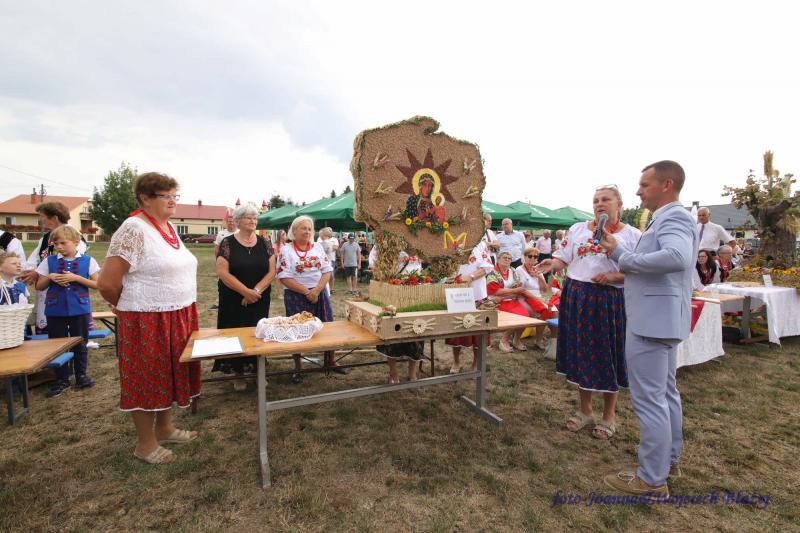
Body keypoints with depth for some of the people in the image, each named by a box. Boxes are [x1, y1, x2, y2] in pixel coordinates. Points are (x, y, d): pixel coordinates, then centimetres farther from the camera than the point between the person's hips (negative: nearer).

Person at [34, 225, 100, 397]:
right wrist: (50, 277, -11)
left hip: (80, 309, -2)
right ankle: (62, 381, 20)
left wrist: (76, 278, -15)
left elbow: (97, 284, -4)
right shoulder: (49, 261, 4)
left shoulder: (87, 261, -2)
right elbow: (39, 287, 9)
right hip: (55, 310, 2)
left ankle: (81, 376, 22)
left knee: (80, 344, 8)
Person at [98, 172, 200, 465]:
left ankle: (165, 427, 37)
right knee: (147, 379, 7)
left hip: (179, 317, 8)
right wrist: (126, 306, -1)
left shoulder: (170, 227, 10)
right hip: (147, 321, -8)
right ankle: (145, 443, 25)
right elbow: (107, 284, -18)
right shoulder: (134, 229, -17)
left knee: (170, 373, 18)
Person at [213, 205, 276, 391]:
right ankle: (238, 372, 20)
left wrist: (256, 290, -14)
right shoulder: (228, 243, -6)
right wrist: (245, 291, -18)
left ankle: (257, 369, 22)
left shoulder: (263, 243, 2)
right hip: (234, 300, -2)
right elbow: (223, 272, -13)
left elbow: (271, 270, -2)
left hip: (259, 300, 2)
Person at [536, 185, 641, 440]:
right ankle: (584, 410, 28)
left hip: (609, 302, -3)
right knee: (580, 353, 10)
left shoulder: (632, 235, -1)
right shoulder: (577, 229, 9)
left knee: (606, 355, 5)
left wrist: (613, 277, -21)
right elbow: (563, 258, 4)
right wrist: (552, 264, -17)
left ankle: (609, 416, 25)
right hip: (576, 297, 3)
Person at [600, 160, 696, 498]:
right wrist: (617, 253, 12)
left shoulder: (674, 218, -15)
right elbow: (646, 266, 21)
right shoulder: (667, 219, 16)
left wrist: (625, 259, -25)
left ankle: (652, 479, 9)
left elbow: (677, 257, -36)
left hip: (653, 321, -11)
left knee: (648, 400, -3)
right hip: (660, 319, 11)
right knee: (665, 394, 20)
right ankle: (669, 461, 35)